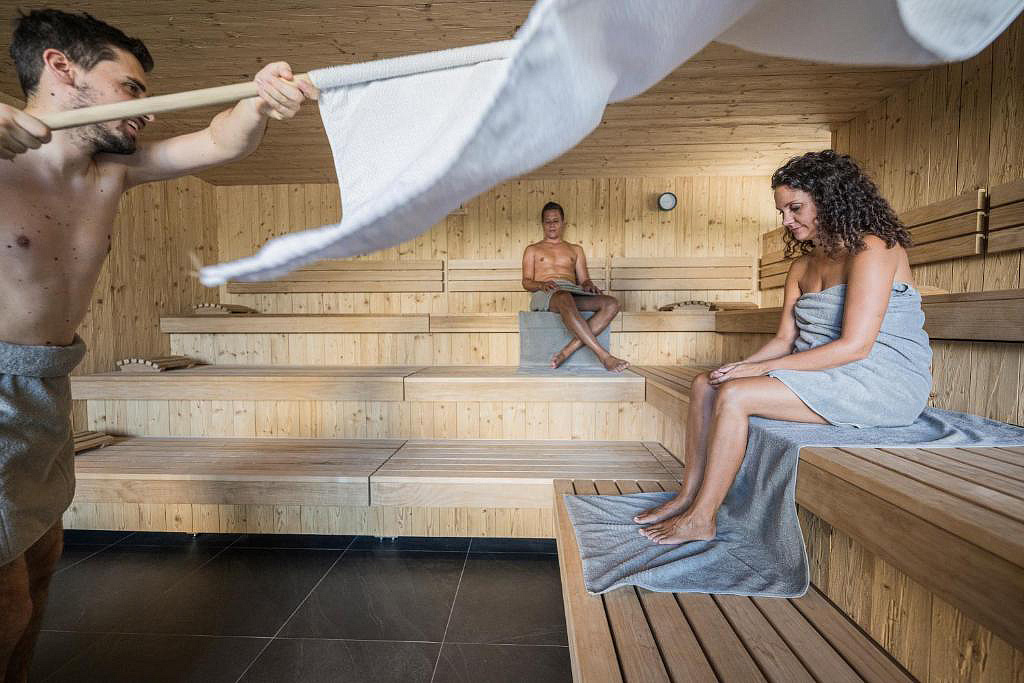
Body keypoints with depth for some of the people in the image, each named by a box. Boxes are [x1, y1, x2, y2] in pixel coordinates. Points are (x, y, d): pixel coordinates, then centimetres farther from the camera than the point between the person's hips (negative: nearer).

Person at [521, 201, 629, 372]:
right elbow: (526, 282, 11)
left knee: (611, 304, -28)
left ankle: (568, 350, -40)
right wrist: (541, 284, -12)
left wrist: (588, 285, -4)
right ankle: (604, 356, -46)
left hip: (574, 291, 4)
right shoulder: (532, 250, 24)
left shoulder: (576, 249, 32)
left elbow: (584, 279, 22)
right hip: (545, 294, -3)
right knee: (565, 299, -43)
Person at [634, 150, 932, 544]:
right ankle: (689, 495, -4)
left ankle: (701, 519, -13)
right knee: (707, 384, -5)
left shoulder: (872, 249, -12)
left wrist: (761, 368, -20)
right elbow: (785, 339, 9)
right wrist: (740, 367, -10)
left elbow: (855, 346, -21)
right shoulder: (802, 266, 14)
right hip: (823, 375, 9)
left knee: (735, 395, -25)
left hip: (885, 385, -8)